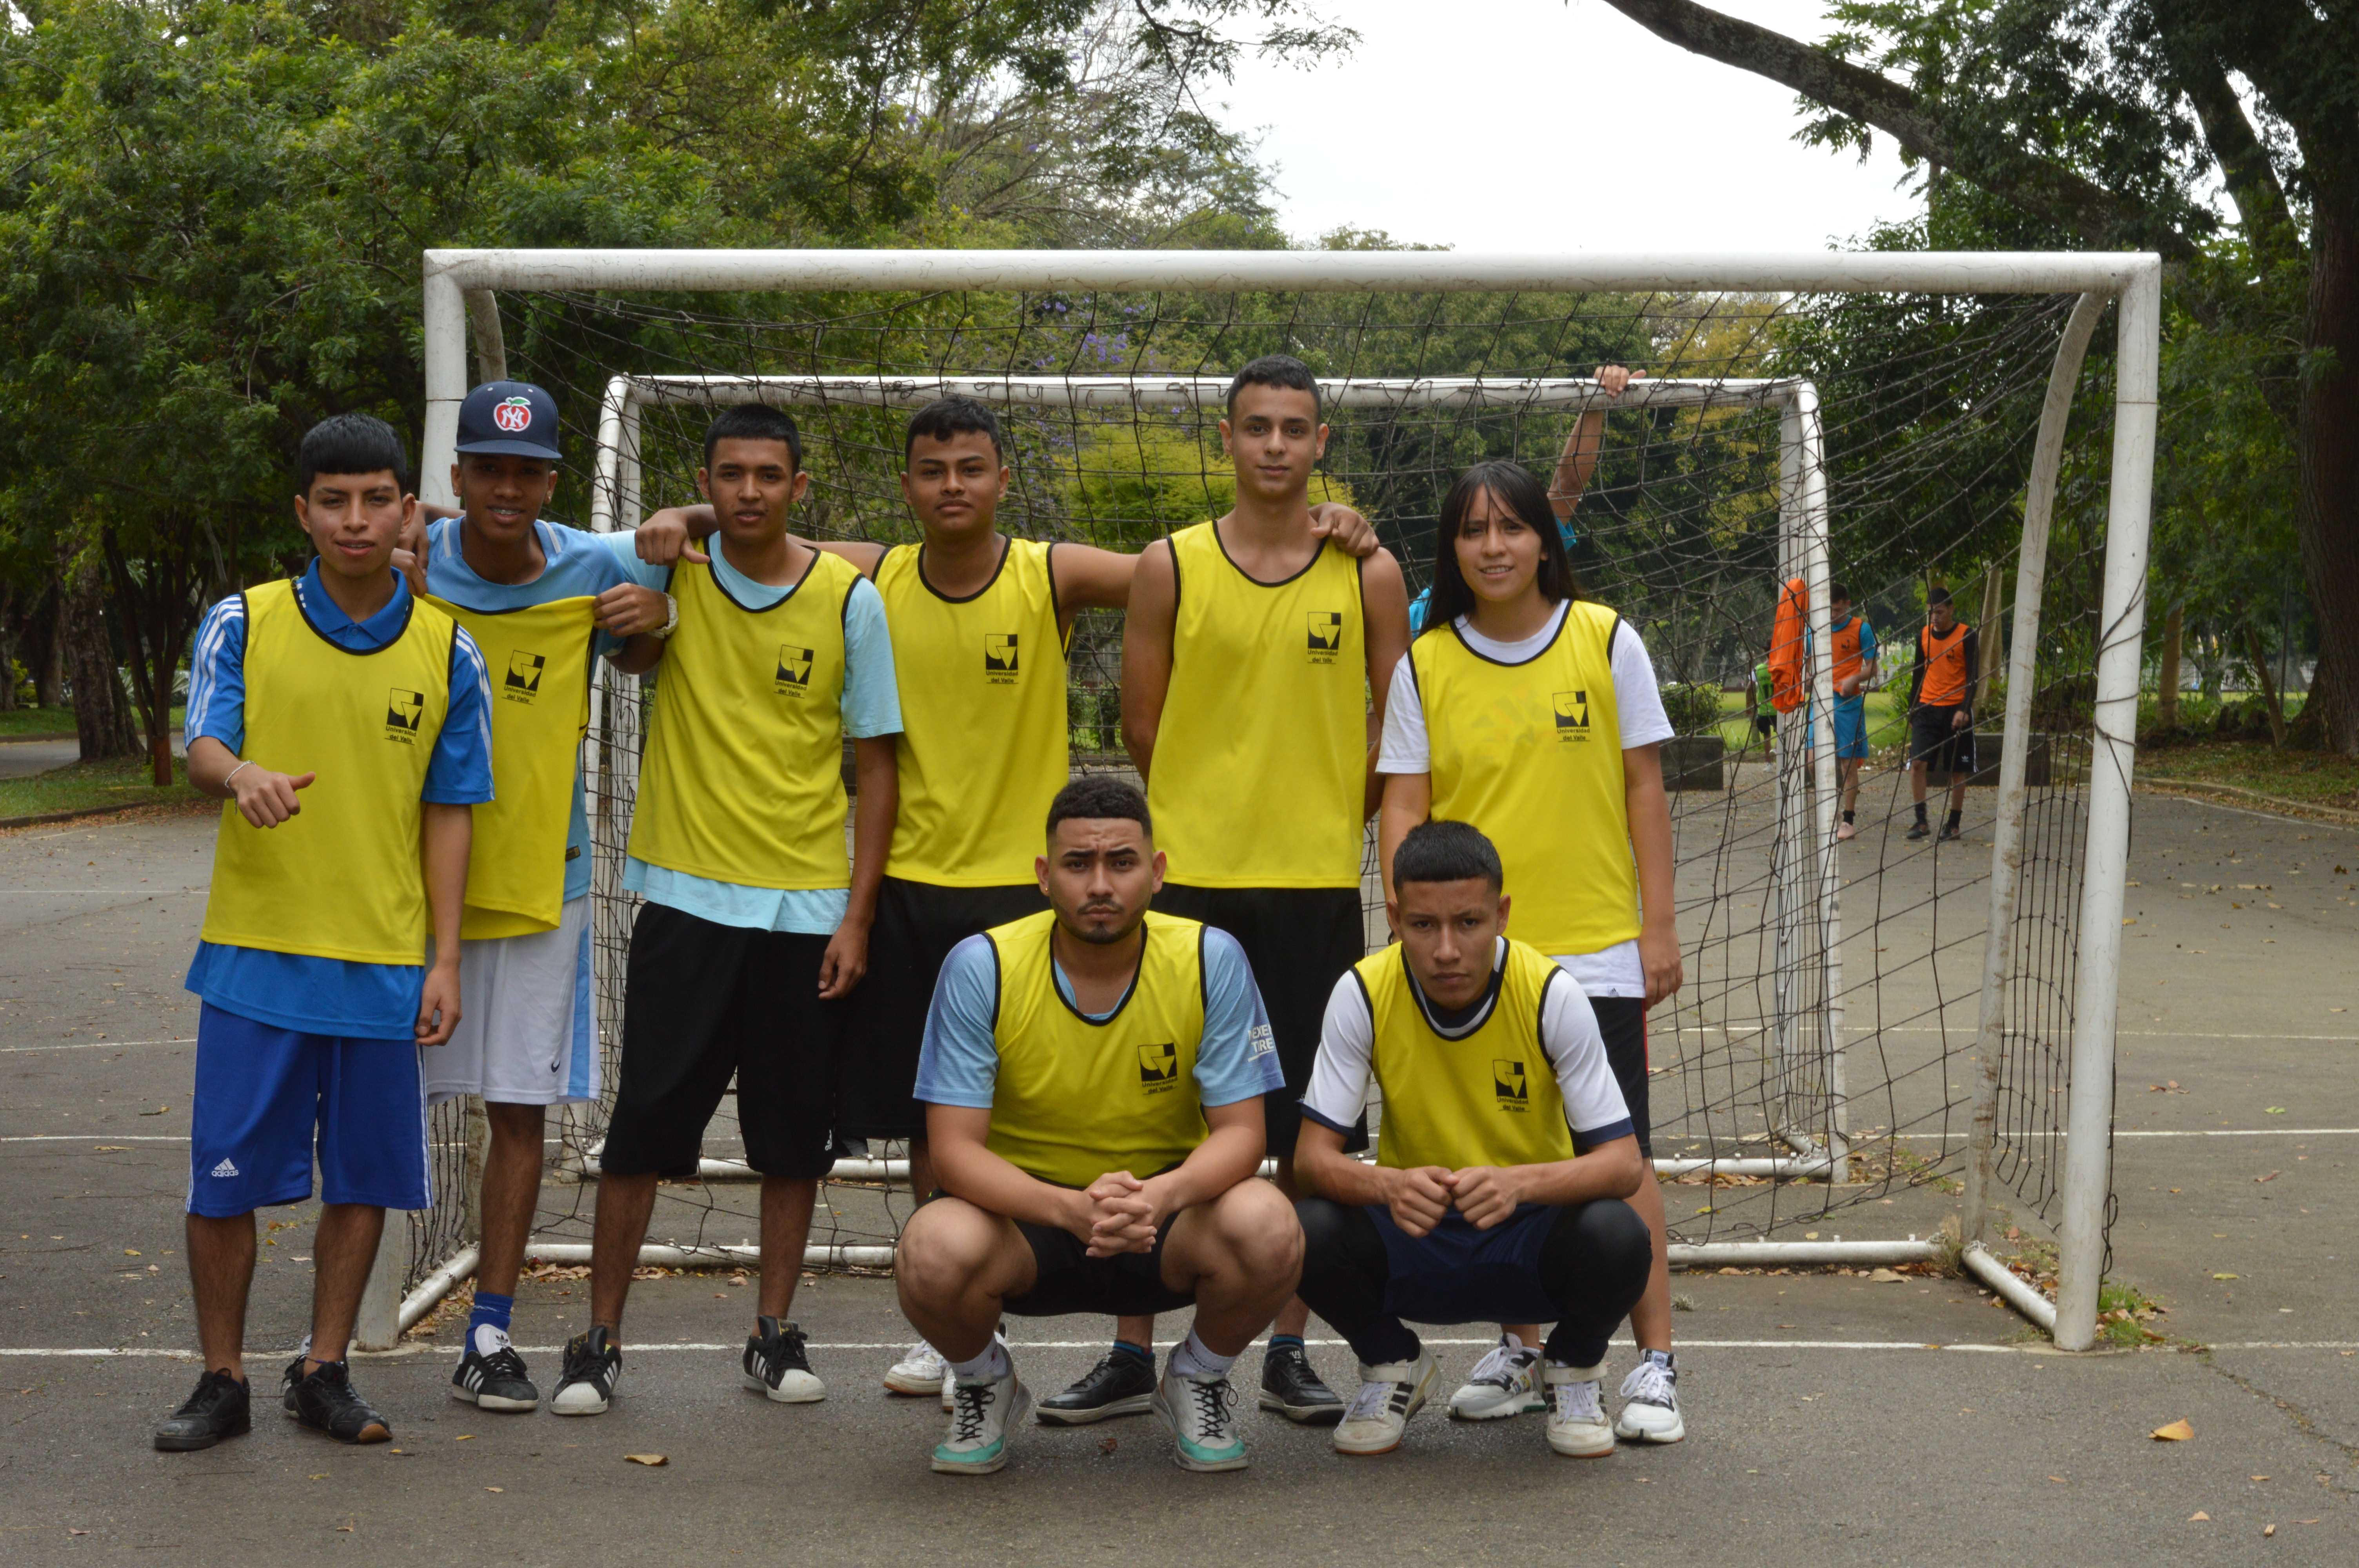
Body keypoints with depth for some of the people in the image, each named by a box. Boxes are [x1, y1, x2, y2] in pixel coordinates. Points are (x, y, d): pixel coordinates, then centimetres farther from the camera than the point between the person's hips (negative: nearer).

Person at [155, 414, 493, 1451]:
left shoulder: (445, 652, 4)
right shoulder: (242, 623, 1)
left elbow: (447, 814, 6)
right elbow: (201, 749, -10)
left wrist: (445, 961, 1)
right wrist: (243, 776, -34)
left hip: (385, 963, 1)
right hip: (256, 950, -1)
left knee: (365, 1174, 7)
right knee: (225, 1175, 1)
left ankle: (322, 1371, 21)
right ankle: (223, 1379, 17)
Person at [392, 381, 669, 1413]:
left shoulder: (592, 569, -3)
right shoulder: (409, 562, -7)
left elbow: (637, 664, 16)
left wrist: (654, 620, -7)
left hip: (537, 880, 1)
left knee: (520, 1108, 5)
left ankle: (490, 1336, 15)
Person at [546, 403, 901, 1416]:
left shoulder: (849, 598, -1)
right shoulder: (668, 570, 1)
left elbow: (874, 765, 2)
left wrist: (857, 916, -3)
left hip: (807, 911, 0)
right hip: (686, 901, 0)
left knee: (794, 1138, 7)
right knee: (642, 1128, 1)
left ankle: (774, 1334, 21)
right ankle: (600, 1340, 12)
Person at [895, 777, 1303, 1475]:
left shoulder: (1211, 959, -11)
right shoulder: (981, 966, -14)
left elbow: (1240, 1131, -11)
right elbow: (954, 1149, -16)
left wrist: (1160, 1196, -34)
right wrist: (1071, 1209, -36)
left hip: (1168, 1216, 1)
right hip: (1025, 1216, 0)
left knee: (1266, 1229, -31)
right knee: (935, 1252, -34)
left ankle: (1197, 1379, 4)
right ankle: (985, 1384, 4)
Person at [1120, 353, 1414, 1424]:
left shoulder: (1368, 574, 3)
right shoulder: (1172, 566, 2)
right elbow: (1141, 729, 5)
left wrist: (1333, 820, 6)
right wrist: (1216, 809, 8)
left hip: (1318, 882, 1)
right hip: (1190, 878, 0)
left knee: (1311, 1130, 5)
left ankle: (1287, 1351, 17)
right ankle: (1133, 1348, 15)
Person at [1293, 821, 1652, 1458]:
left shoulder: (1552, 994, -17)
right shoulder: (1364, 993, -15)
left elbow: (1624, 1162, -18)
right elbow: (1314, 1154, -15)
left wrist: (1521, 1182, -39)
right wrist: (1386, 1184, -38)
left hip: (1531, 1233, -1)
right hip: (1411, 1241, 1)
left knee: (1617, 1238, -33)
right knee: (1308, 1233, -30)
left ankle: (1571, 1370, 4)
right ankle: (1393, 1365, 5)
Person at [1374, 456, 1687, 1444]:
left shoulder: (1606, 640, 1)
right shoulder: (1425, 664, 3)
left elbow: (1644, 788, 3)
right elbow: (1403, 807, 2)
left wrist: (1659, 926, 0)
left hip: (1595, 951, -1)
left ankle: (1654, 1363, 8)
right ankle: (1520, 1350, 23)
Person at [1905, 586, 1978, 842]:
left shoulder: (1966, 635, -6)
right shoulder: (1923, 635, 7)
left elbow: (1972, 676, -9)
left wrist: (1964, 710, -19)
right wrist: (1912, 709, 16)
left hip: (1956, 710, -3)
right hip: (1927, 708, 3)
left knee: (1957, 770, 4)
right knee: (1917, 763, -10)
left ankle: (1954, 824, 14)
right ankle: (1921, 821, -3)